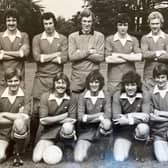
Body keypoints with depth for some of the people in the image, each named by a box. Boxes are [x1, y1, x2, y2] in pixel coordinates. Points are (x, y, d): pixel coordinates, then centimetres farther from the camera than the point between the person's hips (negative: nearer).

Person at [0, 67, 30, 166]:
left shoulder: (24, 97, -5)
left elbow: (25, 117, -18)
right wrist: (16, 117, -16)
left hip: (18, 133, 0)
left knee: (19, 123, -35)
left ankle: (18, 153, -9)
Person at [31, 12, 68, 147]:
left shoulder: (63, 39, 5)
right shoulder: (37, 38, 5)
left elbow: (64, 58, -8)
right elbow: (37, 57, -9)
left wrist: (45, 58, -7)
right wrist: (56, 54, -6)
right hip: (41, 78, 0)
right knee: (36, 110, 1)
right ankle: (32, 140, 14)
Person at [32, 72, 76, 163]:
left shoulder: (70, 98, -5)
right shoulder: (45, 96, -8)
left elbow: (72, 119, -7)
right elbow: (43, 120, -13)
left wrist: (53, 120, -17)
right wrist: (64, 116, -13)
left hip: (63, 129, 0)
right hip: (49, 132, 0)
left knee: (68, 127, -38)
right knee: (37, 159, -17)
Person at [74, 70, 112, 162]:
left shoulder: (106, 96, -2)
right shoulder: (83, 96, -1)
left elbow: (108, 115, -15)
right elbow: (80, 117, -9)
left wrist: (88, 117, -13)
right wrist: (98, 115, -10)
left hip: (99, 128, 0)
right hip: (86, 131, 0)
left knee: (107, 123, -37)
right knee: (78, 159, -20)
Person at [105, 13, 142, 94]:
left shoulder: (134, 40, 8)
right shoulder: (109, 39, 3)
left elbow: (139, 57, -6)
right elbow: (108, 59, -9)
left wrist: (119, 55, -7)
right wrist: (130, 57, -4)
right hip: (114, 79, -1)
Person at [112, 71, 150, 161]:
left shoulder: (144, 95, -9)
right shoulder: (117, 95, -8)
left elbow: (146, 117, -14)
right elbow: (116, 118, -12)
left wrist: (128, 118, -24)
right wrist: (136, 115, -22)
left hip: (138, 126, 0)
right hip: (123, 130, 1)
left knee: (143, 128, -38)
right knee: (119, 159, -16)